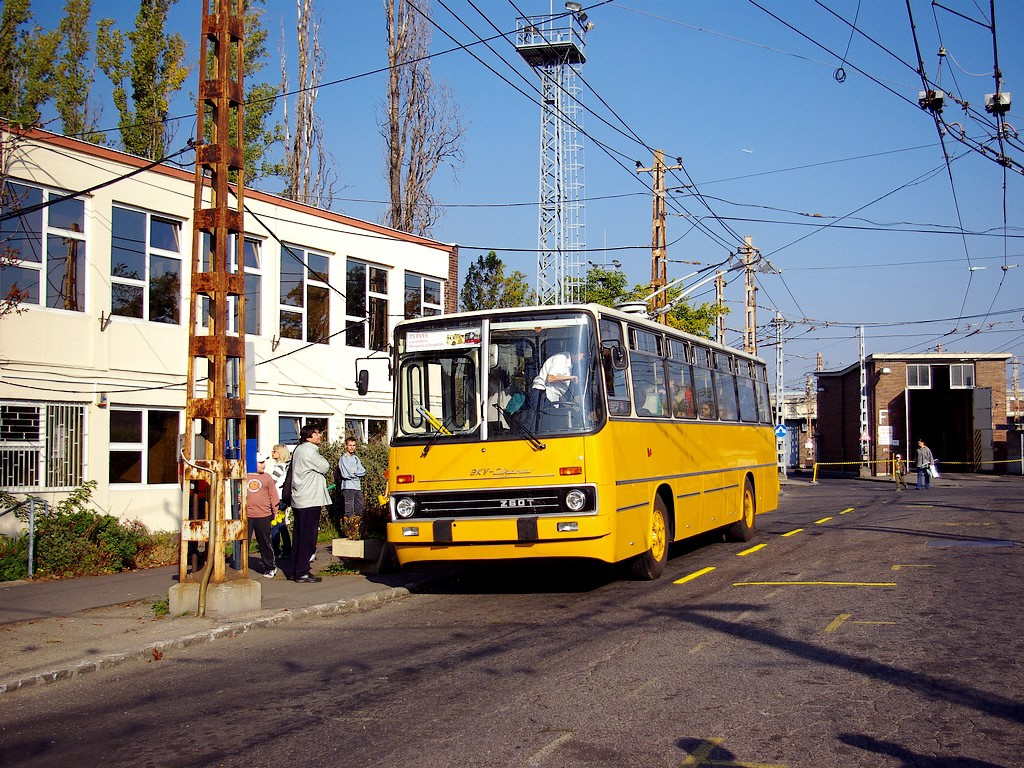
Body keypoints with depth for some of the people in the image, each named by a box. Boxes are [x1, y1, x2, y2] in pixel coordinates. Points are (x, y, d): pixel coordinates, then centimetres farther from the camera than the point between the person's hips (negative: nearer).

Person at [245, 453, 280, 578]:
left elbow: (273, 496, 9)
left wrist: (275, 512, 8)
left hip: (263, 516, 0)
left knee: (265, 543, 7)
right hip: (246, 516, 0)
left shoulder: (267, 478, 7)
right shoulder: (244, 477, 6)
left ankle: (270, 567, 19)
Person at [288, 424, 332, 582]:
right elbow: (325, 467, -10)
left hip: (298, 501, 10)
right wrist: (320, 457, 4)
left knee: (299, 537, 13)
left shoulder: (299, 449, 16)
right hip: (310, 501, -10)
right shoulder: (309, 451, -15)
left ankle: (295, 571, 17)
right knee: (308, 538, -6)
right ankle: (302, 573, -4)